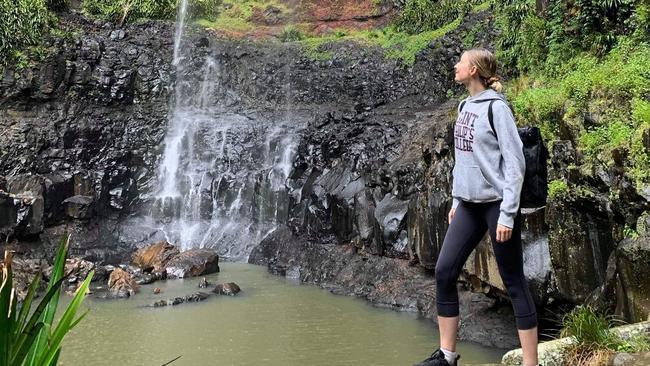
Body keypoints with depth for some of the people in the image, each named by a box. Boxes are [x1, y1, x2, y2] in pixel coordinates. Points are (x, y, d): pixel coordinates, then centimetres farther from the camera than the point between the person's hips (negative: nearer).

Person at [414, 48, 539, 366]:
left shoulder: (496, 107, -10)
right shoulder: (464, 106, 12)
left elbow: (515, 162, -13)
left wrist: (508, 213, -17)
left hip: (496, 205, -7)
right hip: (469, 205, 7)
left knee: (514, 282, 0)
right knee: (444, 272, 4)